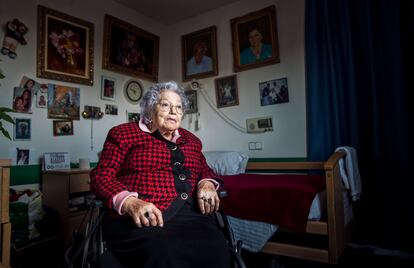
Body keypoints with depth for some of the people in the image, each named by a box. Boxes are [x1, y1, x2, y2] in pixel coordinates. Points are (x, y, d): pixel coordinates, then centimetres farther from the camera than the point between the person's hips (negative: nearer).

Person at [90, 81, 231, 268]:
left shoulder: (191, 140, 24)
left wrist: (207, 183, 2)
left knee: (216, 251, -29)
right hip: (139, 217, -4)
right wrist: (129, 202, -16)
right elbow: (101, 175, 4)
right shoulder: (124, 133, 11)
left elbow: (204, 170, 29)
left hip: (189, 213, 5)